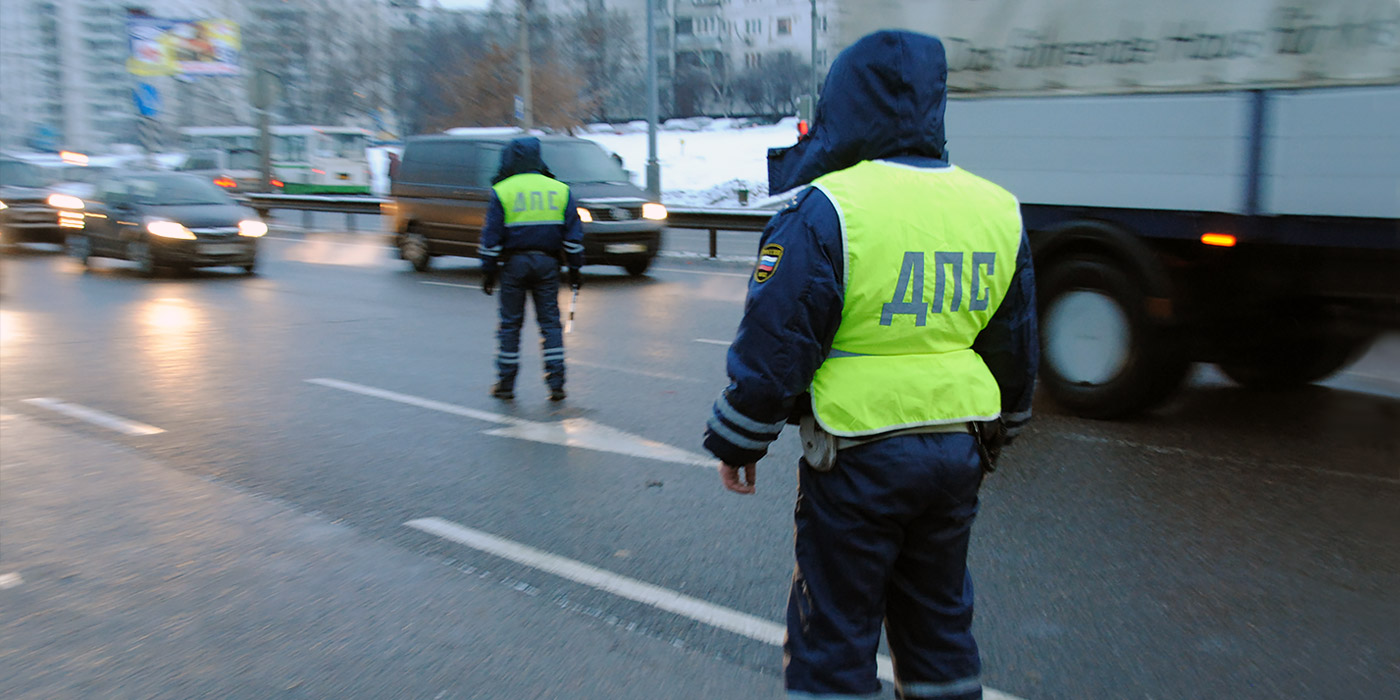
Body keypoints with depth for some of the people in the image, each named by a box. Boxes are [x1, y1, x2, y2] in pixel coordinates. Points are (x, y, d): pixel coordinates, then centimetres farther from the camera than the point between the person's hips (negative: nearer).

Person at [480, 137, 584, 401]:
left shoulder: (502, 191, -3)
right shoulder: (560, 190, 6)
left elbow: (491, 236, -4)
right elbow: (573, 233, 5)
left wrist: (489, 271, 1)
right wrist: (574, 269, 9)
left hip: (513, 263, -2)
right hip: (547, 262, 2)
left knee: (510, 323, 7)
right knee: (550, 322, 6)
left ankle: (505, 383, 12)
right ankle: (556, 384, 1)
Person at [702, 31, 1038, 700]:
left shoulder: (825, 209, -15)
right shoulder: (999, 211, 6)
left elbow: (773, 343, -13)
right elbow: (1016, 349, 15)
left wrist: (737, 444, 0)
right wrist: (992, 439, 27)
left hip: (859, 457, -6)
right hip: (957, 455, 6)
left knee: (833, 637, 9)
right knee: (938, 621, 22)